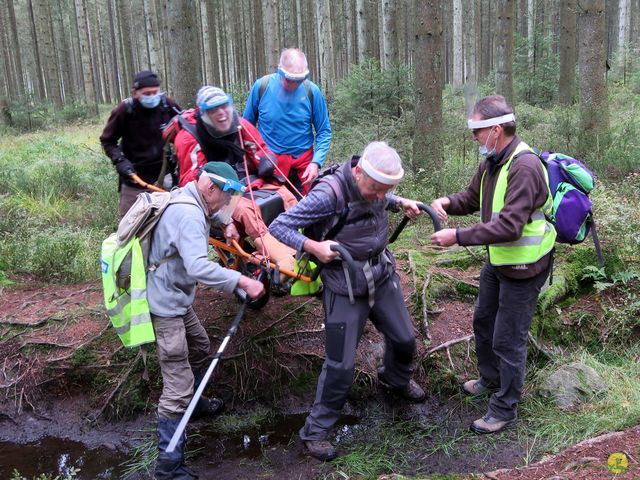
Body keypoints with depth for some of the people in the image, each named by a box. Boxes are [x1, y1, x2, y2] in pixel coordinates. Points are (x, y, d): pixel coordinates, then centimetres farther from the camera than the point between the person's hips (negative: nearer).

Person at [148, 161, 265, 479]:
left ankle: (194, 404, 53)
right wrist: (242, 281, -37)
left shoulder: (187, 200, 6)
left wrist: (226, 223, 21)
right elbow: (199, 267, -39)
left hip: (175, 297, 11)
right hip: (164, 304, -11)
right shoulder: (188, 216, -26)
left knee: (199, 347, 30)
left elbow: (212, 210, 33)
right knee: (178, 385, -10)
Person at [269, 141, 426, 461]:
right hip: (346, 290, -6)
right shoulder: (328, 194, -28)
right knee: (340, 365, -2)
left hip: (383, 278, 7)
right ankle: (315, 431, 19)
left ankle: (396, 379, 55)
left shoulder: (373, 187, -8)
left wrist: (400, 203, 1)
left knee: (404, 339, 20)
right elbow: (278, 226, -21)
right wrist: (313, 246, -35)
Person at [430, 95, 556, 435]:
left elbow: (510, 225, -35)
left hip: (522, 267, -10)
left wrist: (459, 237, -33)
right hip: (497, 259, 10)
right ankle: (491, 378, 49)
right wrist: (448, 202, -9)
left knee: (508, 339, 2)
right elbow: (473, 196, 13)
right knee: (483, 321, 25)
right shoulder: (492, 160, 1)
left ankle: (505, 409, 21)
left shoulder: (524, 167, -28)